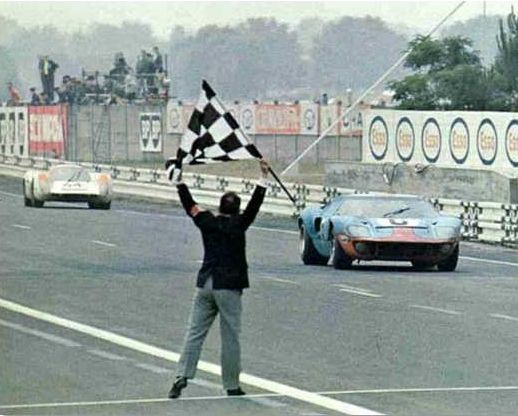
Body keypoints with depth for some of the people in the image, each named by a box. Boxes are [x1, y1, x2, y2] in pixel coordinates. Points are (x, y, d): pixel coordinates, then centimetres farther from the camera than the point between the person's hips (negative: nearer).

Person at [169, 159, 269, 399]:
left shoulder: (207, 222, 4)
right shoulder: (238, 225, -6)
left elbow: (189, 204, 15)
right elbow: (255, 204, -8)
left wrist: (179, 180, 27)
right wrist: (263, 178, -4)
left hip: (204, 285, 4)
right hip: (228, 288, -4)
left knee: (194, 333, 4)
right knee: (230, 338, 2)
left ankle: (182, 376, -8)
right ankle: (232, 386, 5)